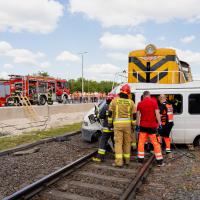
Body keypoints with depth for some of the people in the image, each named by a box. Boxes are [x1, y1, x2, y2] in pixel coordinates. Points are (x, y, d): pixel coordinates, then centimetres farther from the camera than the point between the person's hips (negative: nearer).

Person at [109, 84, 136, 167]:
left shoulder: (115, 100, -1)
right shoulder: (131, 102, 2)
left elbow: (110, 113, 0)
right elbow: (133, 115, 3)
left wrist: (109, 123, 9)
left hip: (117, 123, -2)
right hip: (127, 123, 2)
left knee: (118, 142, -1)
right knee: (127, 142, 13)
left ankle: (119, 161, -5)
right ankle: (126, 160, 22)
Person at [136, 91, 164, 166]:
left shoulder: (140, 103, 4)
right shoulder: (154, 102, -3)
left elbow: (138, 115, 6)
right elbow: (157, 114, -8)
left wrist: (137, 125, 13)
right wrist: (159, 123, -3)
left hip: (143, 126, 2)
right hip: (152, 126, -2)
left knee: (141, 142, 11)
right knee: (156, 143, 3)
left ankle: (140, 159, 14)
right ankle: (160, 161, 6)